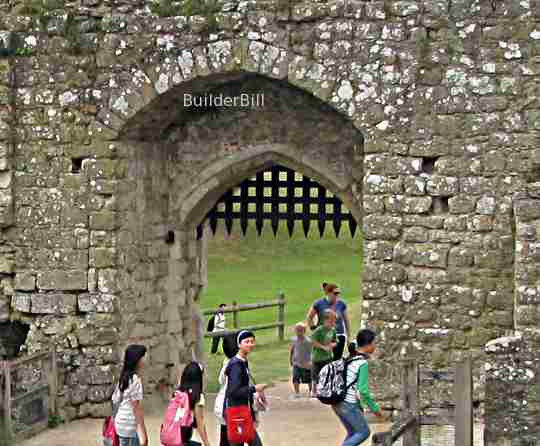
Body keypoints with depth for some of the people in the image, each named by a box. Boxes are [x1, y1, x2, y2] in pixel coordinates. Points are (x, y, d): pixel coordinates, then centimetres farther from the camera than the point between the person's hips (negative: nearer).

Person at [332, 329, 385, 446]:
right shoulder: (363, 363, -16)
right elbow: (363, 390, -21)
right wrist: (375, 408, -10)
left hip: (337, 403, 8)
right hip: (349, 405, -8)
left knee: (352, 433, 20)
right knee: (364, 432, 8)